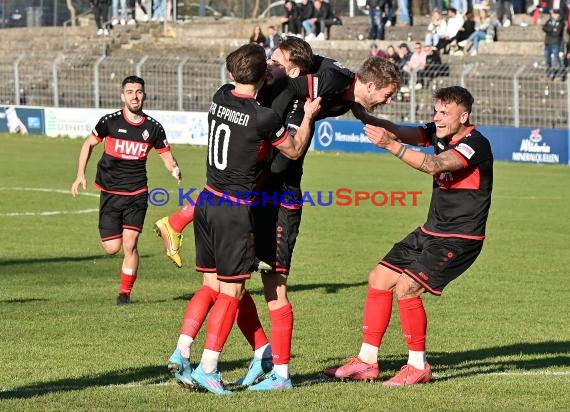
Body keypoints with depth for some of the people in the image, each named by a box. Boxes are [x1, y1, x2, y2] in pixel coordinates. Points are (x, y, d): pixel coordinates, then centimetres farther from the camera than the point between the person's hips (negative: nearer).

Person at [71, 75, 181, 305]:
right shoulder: (110, 122, -6)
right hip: (110, 193, 0)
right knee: (112, 248, -2)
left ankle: (125, 293, 3)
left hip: (137, 194, 0)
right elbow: (89, 144, 8)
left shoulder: (153, 127, -2)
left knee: (130, 245, -11)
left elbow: (166, 155, 8)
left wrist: (174, 169, -15)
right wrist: (80, 174, 0)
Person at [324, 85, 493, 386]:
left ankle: (418, 366, -3)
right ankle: (366, 362, 14)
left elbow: (434, 165, -35)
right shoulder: (439, 133, 5)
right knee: (379, 278, 7)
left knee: (405, 288, -19)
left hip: (461, 238, -9)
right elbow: (401, 131, -8)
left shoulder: (475, 145, -20)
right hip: (431, 231, 9)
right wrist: (364, 116, -24)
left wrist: (391, 144, -44)